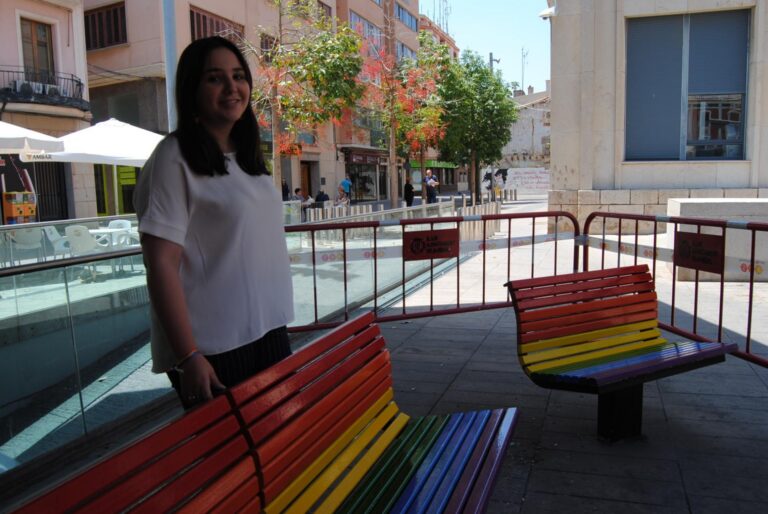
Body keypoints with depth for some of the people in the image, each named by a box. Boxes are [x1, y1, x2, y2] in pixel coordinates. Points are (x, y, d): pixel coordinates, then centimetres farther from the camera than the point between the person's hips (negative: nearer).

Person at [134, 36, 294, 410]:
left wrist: (277, 322, 16)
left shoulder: (247, 156, 9)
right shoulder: (176, 158, -12)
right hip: (214, 350, -7)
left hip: (270, 334, 7)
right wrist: (188, 357, -20)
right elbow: (161, 264, -16)